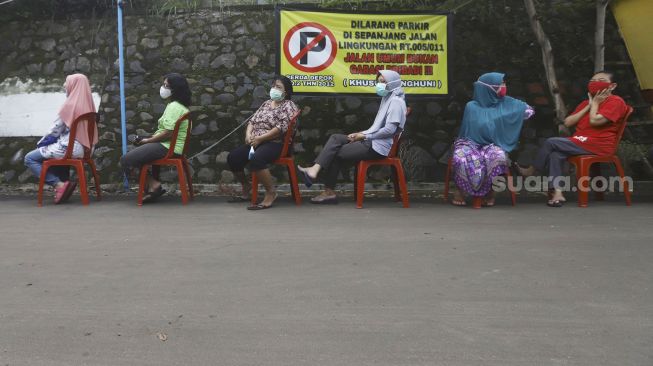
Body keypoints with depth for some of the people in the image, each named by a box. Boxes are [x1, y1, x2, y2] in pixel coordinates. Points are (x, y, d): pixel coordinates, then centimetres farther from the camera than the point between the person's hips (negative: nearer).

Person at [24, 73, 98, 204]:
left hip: (69, 148, -9)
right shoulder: (88, 104, 8)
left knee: (30, 158, 2)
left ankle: (59, 184, -12)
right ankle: (65, 183, 18)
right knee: (47, 150, 34)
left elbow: (55, 130, -10)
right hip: (84, 147, 9)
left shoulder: (70, 104, -16)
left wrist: (41, 143, 9)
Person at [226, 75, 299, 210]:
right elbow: (252, 120, 18)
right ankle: (246, 188, 14)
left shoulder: (289, 106, -3)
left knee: (256, 159, -36)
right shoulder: (266, 103, 21)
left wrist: (260, 138, -18)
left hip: (276, 144, -8)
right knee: (233, 157, -6)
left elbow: (281, 128, -16)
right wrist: (248, 134, -4)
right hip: (256, 142, 8)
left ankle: (271, 192, -22)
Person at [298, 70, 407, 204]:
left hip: (377, 147, -10)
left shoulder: (396, 101, -10)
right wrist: (361, 133, 5)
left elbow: (390, 129, -21)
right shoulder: (388, 99, 22)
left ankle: (329, 192, 0)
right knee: (335, 138, -3)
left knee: (335, 153, -7)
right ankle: (316, 169, -14)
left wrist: (365, 136, -13)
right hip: (372, 142, 10)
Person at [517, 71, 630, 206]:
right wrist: (589, 105, 7)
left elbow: (595, 121, -20)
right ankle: (557, 192, -25)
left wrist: (595, 103, -2)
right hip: (582, 143, 8)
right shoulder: (586, 102, 23)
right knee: (555, 154, -19)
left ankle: (531, 171, 4)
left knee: (551, 142, -14)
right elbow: (567, 122, 10)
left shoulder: (616, 101, -4)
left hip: (598, 145, -8)